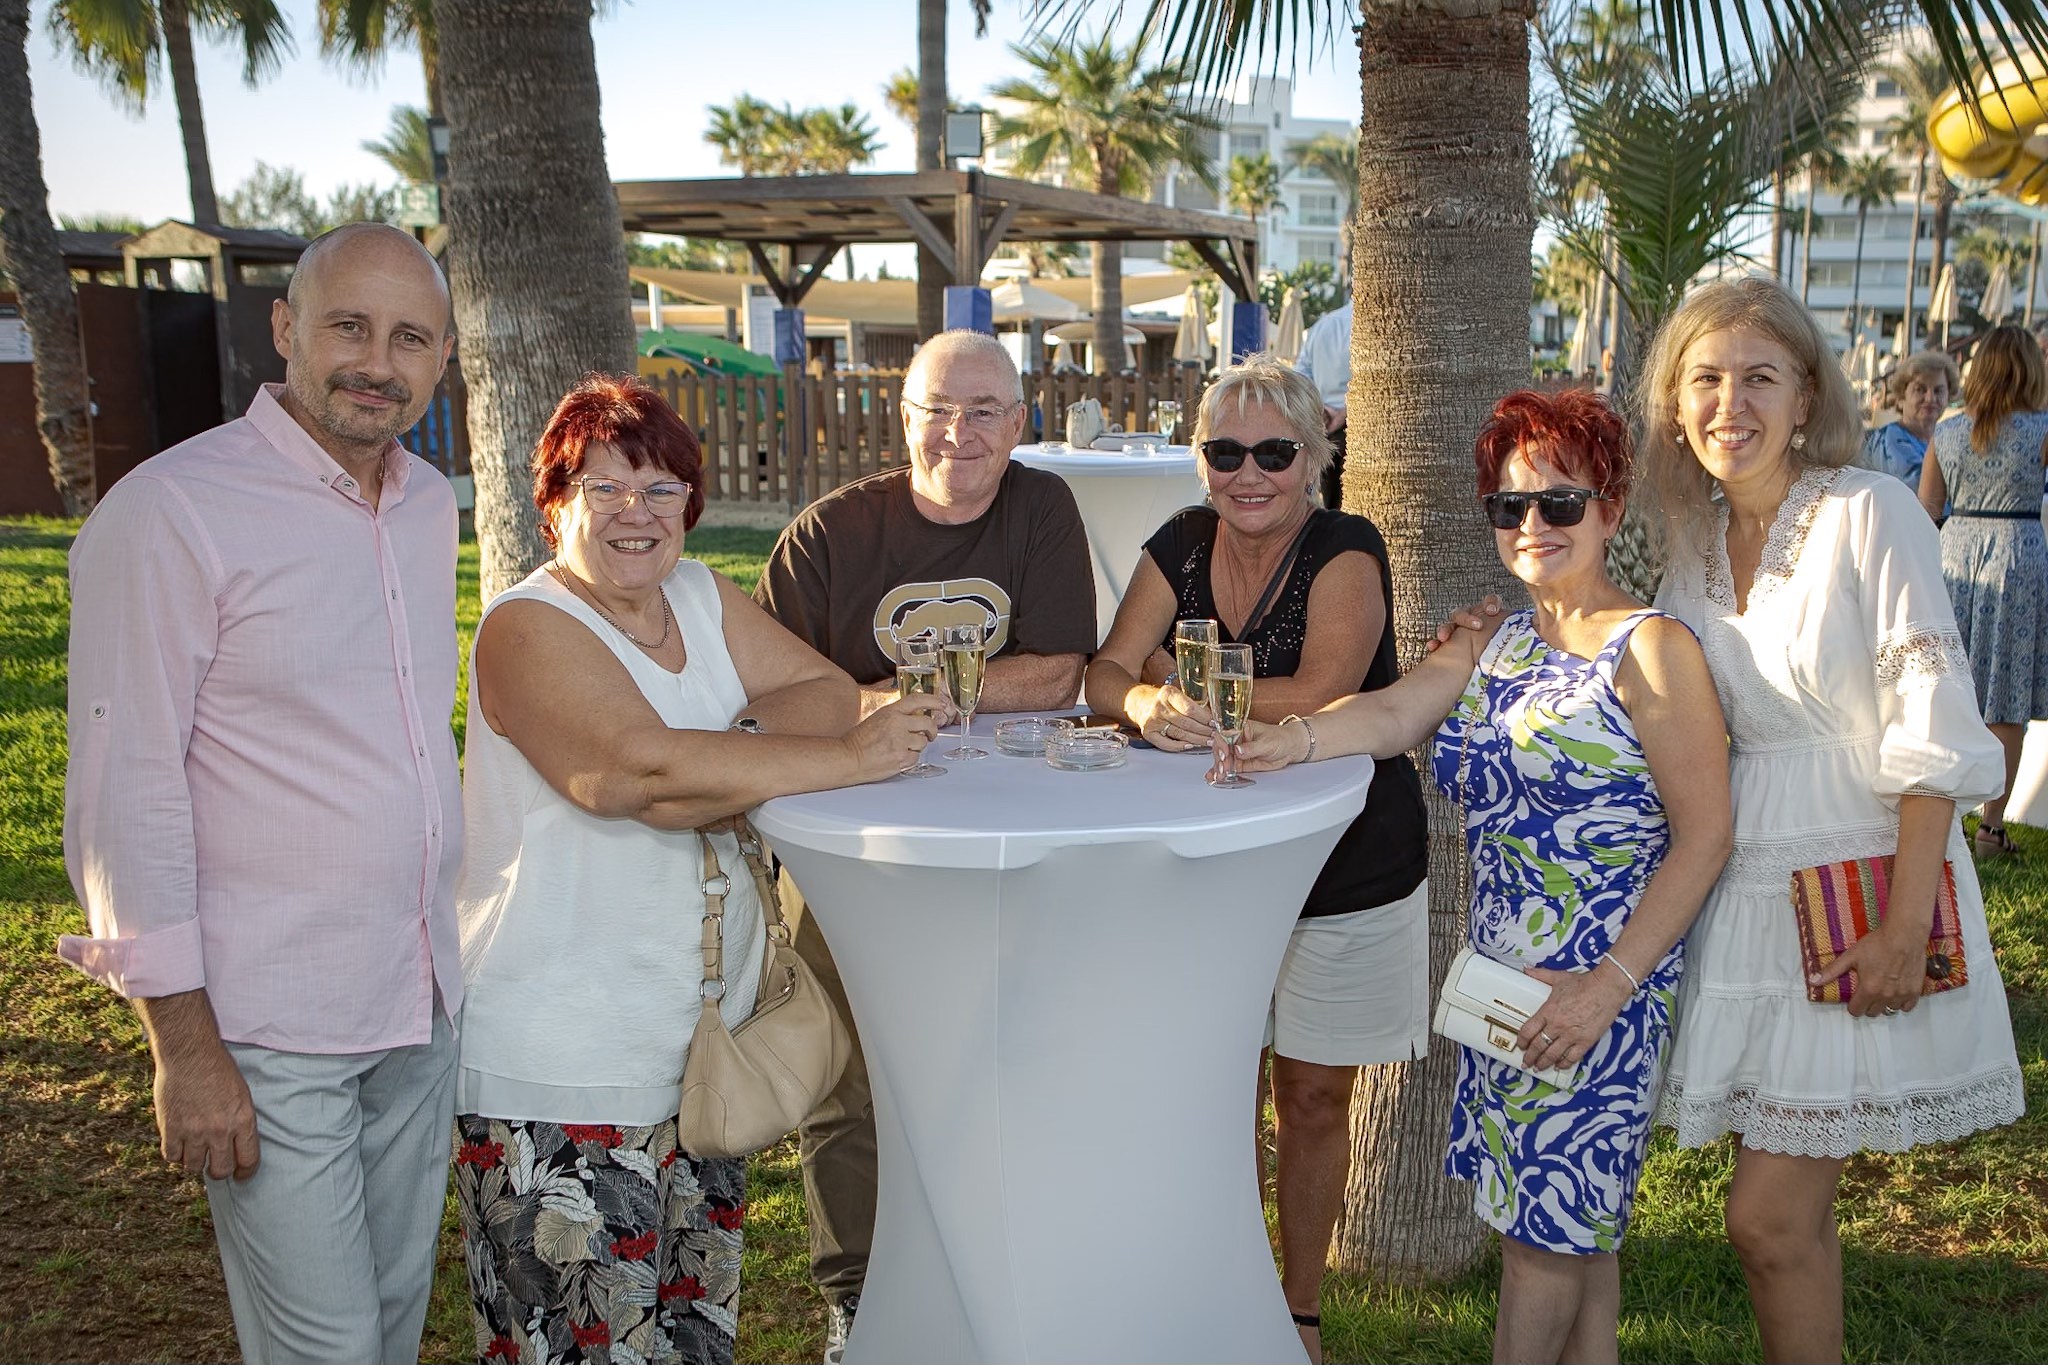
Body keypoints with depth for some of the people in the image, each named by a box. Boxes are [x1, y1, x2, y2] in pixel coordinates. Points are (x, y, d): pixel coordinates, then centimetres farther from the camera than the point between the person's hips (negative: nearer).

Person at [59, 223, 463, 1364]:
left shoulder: (432, 505, 8)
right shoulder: (171, 512, -14)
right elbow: (126, 796, -14)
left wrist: (445, 945, 15)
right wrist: (185, 1045, -14)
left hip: (422, 1007, 7)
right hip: (266, 1031, -6)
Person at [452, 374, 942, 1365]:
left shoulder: (701, 597, 10)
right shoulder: (528, 629, -12)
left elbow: (823, 689, 1)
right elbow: (646, 769, -26)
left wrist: (732, 765, -18)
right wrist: (846, 759, -24)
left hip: (699, 1044, 7)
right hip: (561, 1072, -7)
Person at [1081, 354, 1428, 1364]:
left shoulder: (1346, 552, -14)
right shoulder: (1181, 546, 0)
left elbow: (1319, 695, -30)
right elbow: (1107, 672, -9)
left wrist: (1182, 686, -23)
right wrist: (1146, 702, -32)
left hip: (1345, 872, -3)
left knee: (1314, 1097, 11)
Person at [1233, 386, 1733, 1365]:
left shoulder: (1651, 649, -11)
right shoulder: (1490, 646, 10)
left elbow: (1705, 837, -14)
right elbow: (1393, 712, -7)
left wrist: (1610, 983, -20)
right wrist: (1295, 737, -28)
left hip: (1602, 988, -6)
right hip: (1498, 979, 6)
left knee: (1547, 1227, 2)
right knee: (1574, 1223, 18)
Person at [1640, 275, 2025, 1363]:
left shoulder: (1869, 512, -12)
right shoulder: (1694, 538, 7)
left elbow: (1932, 727, -15)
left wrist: (1907, 923, -19)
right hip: (1747, 881, 6)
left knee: (1769, 1221, -2)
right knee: (1788, 1213, 15)